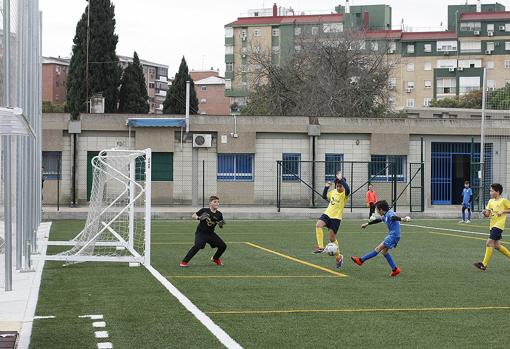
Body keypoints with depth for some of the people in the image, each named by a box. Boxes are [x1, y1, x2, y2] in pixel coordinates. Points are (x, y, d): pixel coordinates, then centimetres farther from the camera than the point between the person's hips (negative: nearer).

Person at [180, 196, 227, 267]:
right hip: (201, 232, -5)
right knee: (198, 245, -31)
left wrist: (221, 224, -15)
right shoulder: (204, 211, -12)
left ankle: (215, 259, 33)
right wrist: (198, 218, -25)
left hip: (211, 233, 5)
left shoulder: (219, 214, -1)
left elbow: (221, 226, 9)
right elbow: (193, 215, -4)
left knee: (223, 246, 3)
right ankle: (184, 262, -23)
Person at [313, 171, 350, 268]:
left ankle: (338, 256, 19)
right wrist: (326, 187, 9)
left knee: (332, 238, 0)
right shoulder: (333, 192, 9)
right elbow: (325, 196, 25)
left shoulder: (344, 194, -11)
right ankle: (320, 247, -18)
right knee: (318, 225, -23)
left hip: (336, 217, -5)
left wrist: (341, 179, -34)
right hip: (327, 214, 5)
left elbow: (348, 190, -36)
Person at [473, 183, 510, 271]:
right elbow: (488, 214, 12)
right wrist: (485, 212, -9)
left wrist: (503, 211, -14)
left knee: (489, 243, -15)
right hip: (492, 225, 8)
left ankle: (484, 264, -15)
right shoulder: (491, 201, 13)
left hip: (499, 225, -8)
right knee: (497, 245, 12)